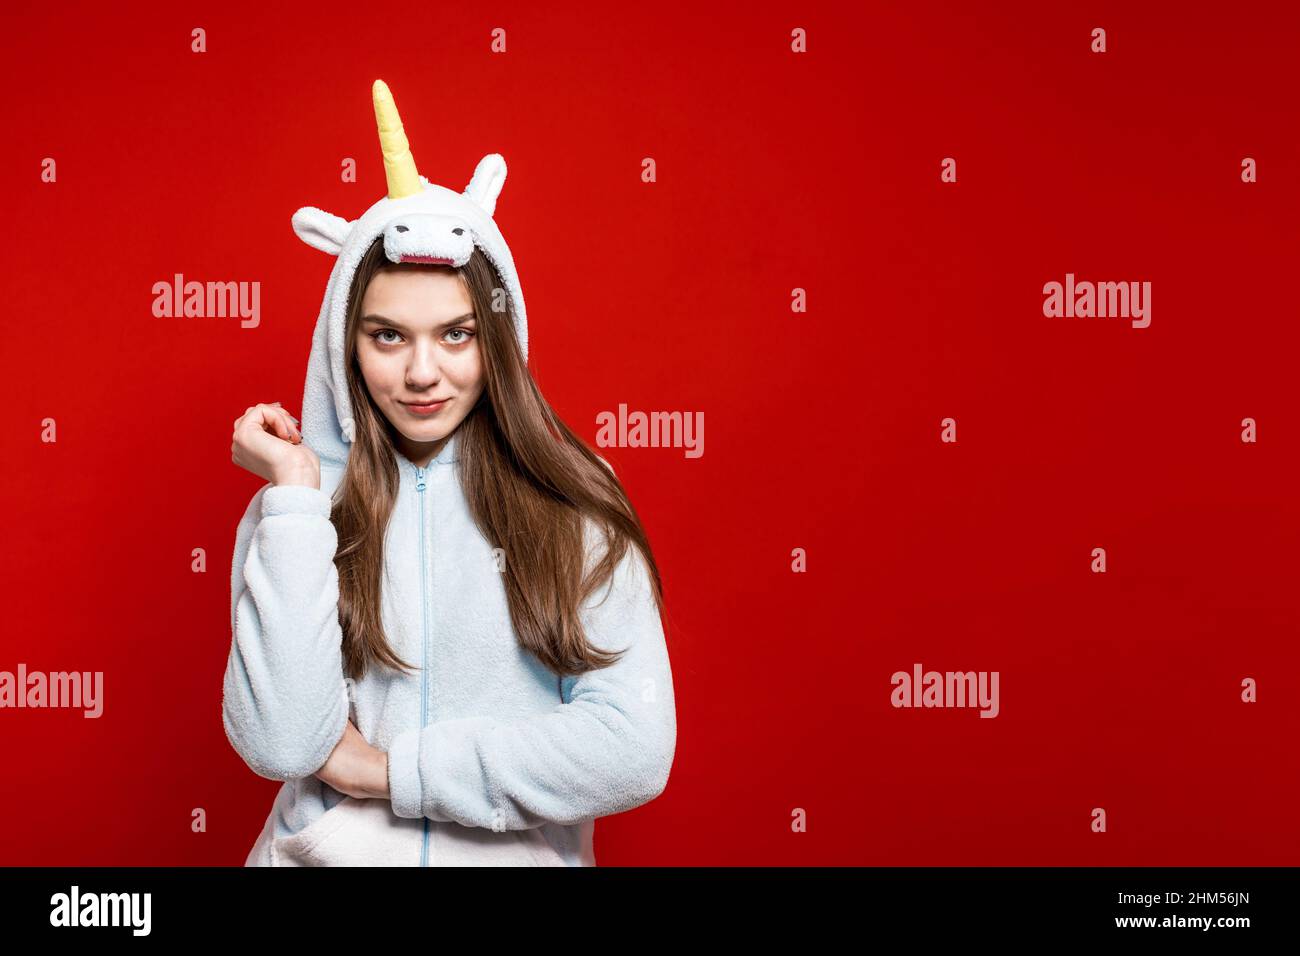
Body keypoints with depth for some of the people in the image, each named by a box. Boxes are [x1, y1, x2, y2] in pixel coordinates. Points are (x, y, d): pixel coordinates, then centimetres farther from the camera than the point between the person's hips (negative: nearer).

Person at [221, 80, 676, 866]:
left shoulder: (572, 505, -4)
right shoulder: (300, 501, 0)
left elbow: (636, 751, -11)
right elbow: (280, 746, -10)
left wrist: (388, 767, -8)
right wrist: (296, 502, -11)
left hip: (521, 853, 0)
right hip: (328, 852, 0)